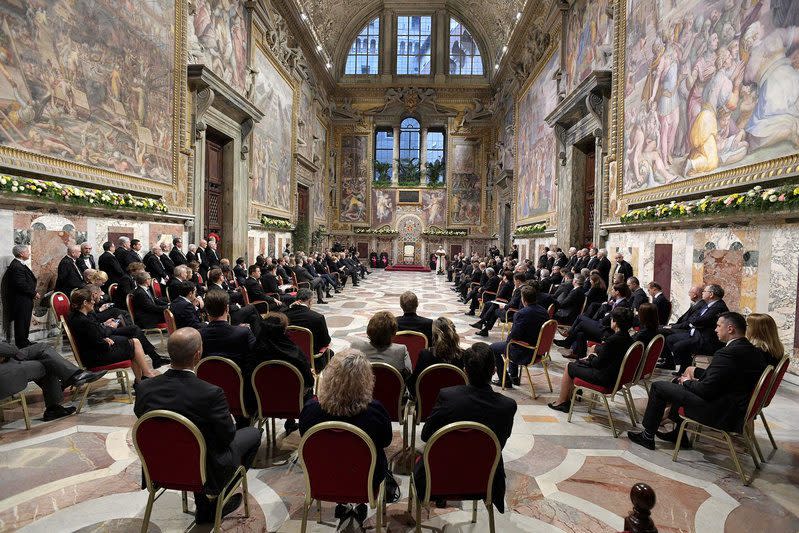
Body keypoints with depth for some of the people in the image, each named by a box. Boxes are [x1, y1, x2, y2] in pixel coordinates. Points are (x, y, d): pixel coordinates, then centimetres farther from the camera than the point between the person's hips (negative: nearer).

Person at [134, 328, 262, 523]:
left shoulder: (144, 388, -17)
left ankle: (204, 509, 32)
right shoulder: (211, 394, -31)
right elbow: (228, 436, -16)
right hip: (206, 473, -5)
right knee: (253, 433, 16)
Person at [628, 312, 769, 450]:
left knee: (658, 387, -2)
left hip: (720, 414, -10)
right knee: (679, 384, 27)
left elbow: (706, 390, -23)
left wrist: (687, 382, -3)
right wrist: (696, 375, 11)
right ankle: (679, 434, 32)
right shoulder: (755, 352, 3)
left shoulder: (728, 353, -25)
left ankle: (648, 436, 12)